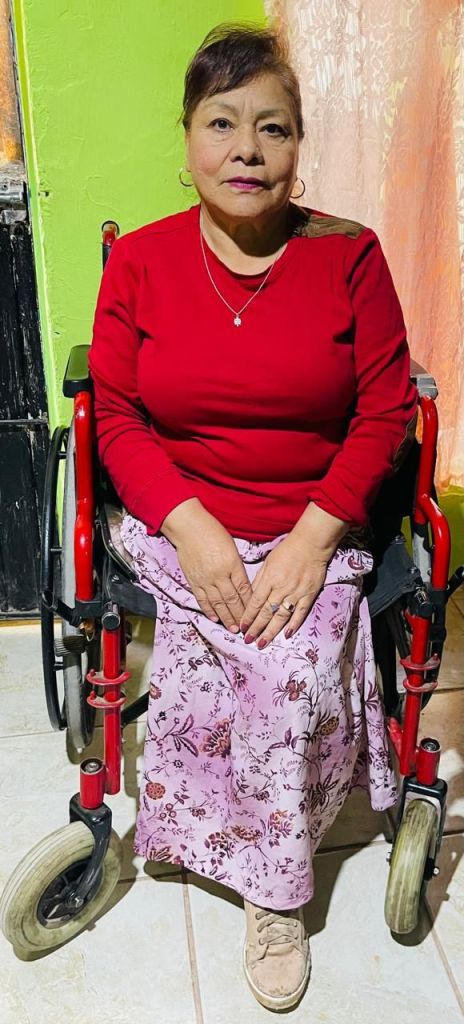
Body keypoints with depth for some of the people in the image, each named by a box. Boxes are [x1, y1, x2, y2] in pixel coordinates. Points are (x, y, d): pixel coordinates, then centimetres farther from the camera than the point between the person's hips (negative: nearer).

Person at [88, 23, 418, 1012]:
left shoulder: (350, 255, -2)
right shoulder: (139, 261, 0)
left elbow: (386, 411, -3)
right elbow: (117, 417, -1)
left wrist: (312, 538, -15)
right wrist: (191, 528, -15)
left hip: (314, 530, 1)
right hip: (183, 528, 0)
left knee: (288, 671, -22)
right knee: (284, 673, -22)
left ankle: (272, 892, 7)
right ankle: (277, 892, 6)